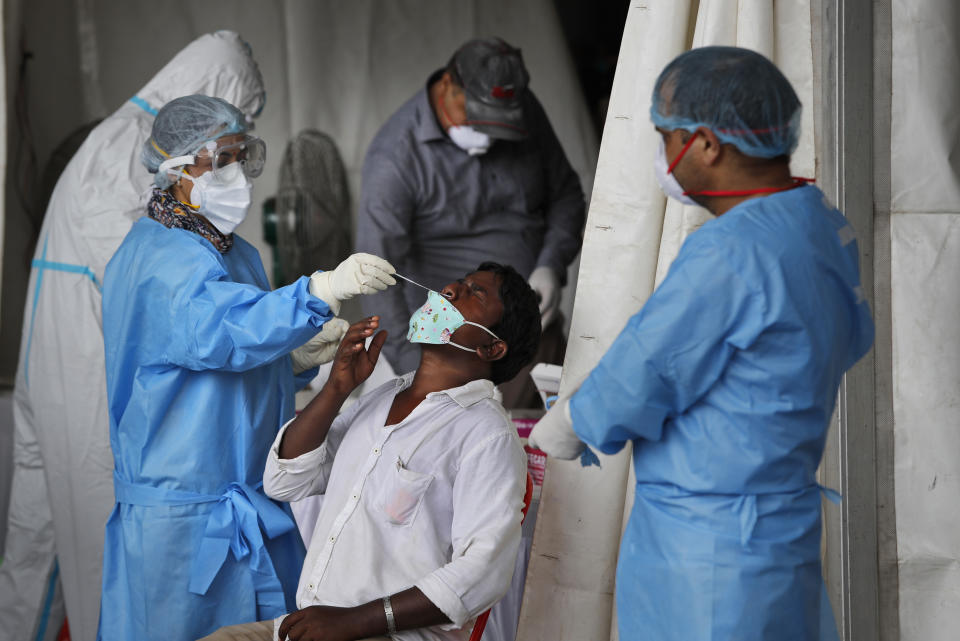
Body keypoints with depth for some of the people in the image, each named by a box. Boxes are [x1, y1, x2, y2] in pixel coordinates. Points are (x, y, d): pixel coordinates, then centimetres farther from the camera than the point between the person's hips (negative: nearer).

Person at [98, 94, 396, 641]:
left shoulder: (239, 254, 16)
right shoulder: (160, 258, -15)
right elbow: (216, 329, -34)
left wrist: (297, 359, 2)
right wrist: (320, 292, -45)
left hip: (252, 501, 9)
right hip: (182, 508, -9)